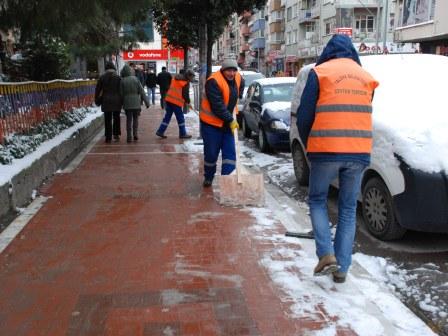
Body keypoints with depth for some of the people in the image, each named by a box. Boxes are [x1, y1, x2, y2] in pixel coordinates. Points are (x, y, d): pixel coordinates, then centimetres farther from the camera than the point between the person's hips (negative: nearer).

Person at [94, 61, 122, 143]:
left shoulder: (102, 77, 1)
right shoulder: (118, 77, -4)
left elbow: (97, 89, 5)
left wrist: (97, 99, 14)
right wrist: (122, 100, 6)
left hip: (106, 101, 1)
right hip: (116, 101, -1)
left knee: (107, 119, 5)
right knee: (116, 118, 14)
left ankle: (108, 137, 6)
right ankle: (116, 134, 13)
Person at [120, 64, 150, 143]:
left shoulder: (122, 81, -6)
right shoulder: (135, 79, -2)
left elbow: (121, 93, -3)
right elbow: (142, 91, -1)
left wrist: (122, 104, 8)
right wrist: (146, 102, 4)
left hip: (127, 103, -1)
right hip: (136, 103, 1)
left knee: (129, 119, 6)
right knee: (135, 118, 15)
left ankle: (129, 137, 5)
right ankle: (135, 134, 8)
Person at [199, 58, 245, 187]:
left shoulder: (239, 79, 0)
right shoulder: (214, 81, -22)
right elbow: (217, 106, -26)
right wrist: (230, 120, -24)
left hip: (230, 123, 6)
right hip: (211, 123, -5)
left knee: (230, 152, -1)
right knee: (211, 153, 5)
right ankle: (208, 177, 27)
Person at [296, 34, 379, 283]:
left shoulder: (320, 73, 1)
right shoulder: (366, 77, 15)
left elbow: (304, 116, -1)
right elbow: (363, 115, 15)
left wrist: (309, 145, 13)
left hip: (326, 151, -3)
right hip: (359, 153, 4)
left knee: (318, 200, 15)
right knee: (348, 209, 12)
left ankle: (327, 254, -1)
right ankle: (342, 268, 14)